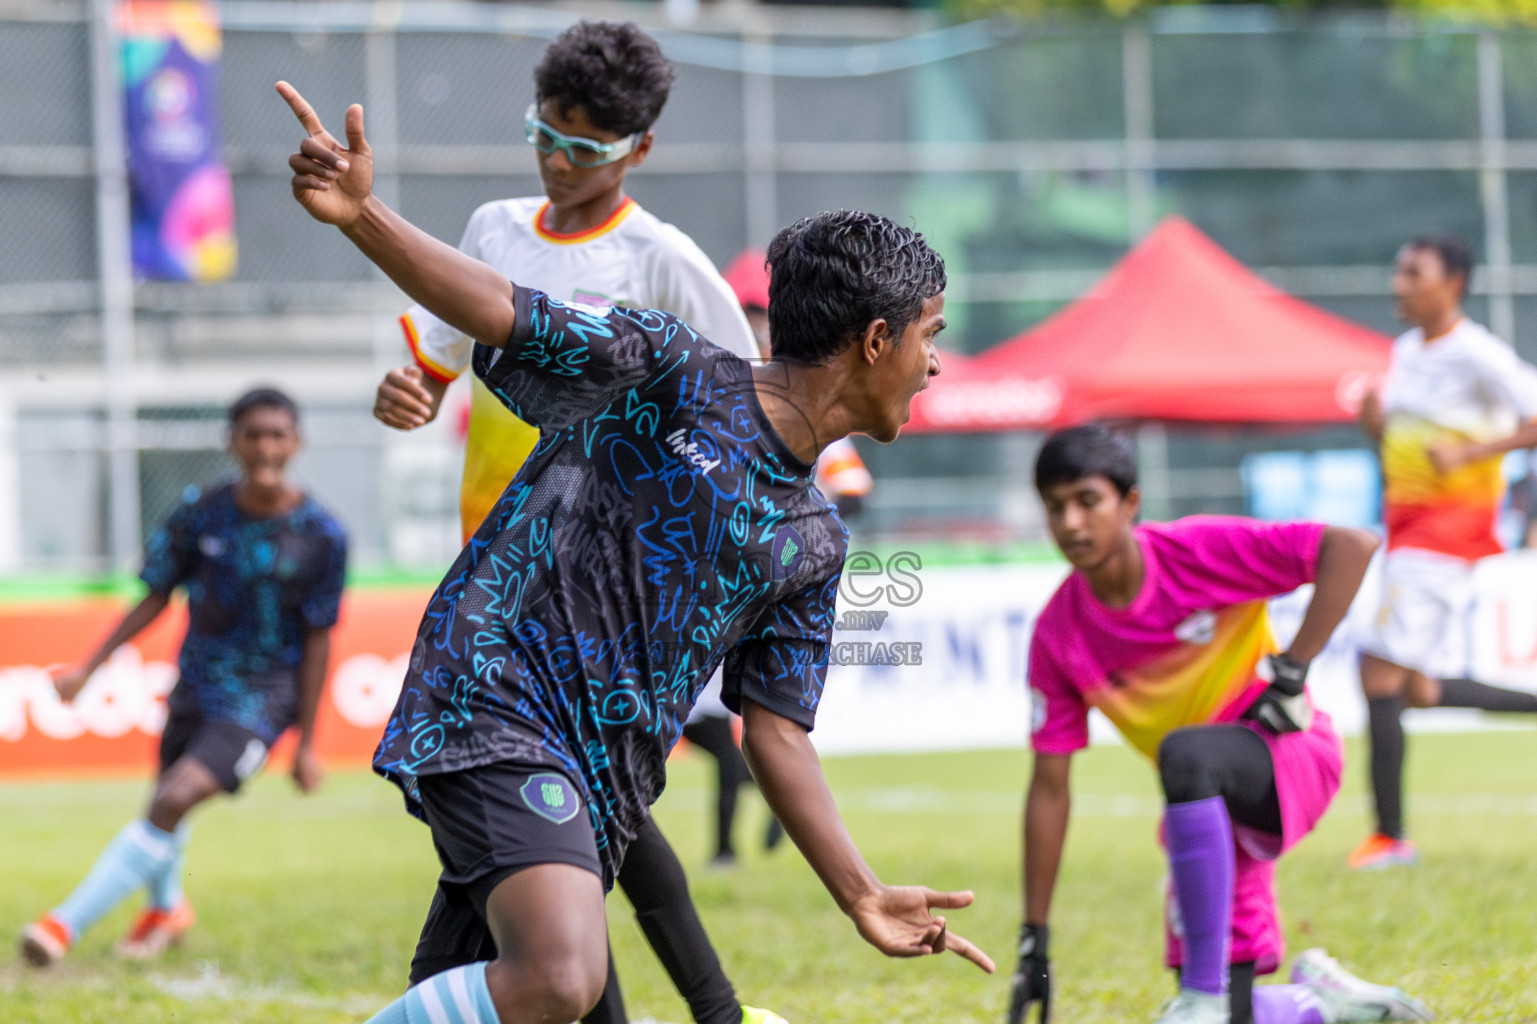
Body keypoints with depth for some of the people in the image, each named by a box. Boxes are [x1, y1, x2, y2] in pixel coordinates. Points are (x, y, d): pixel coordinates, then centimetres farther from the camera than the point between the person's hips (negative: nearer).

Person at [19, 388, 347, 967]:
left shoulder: (321, 536, -12)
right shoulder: (201, 515, -6)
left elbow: (317, 642, -7)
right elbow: (156, 598, 5)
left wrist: (306, 744, -6)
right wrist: (88, 669, 2)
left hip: (262, 701, -4)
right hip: (196, 684, 4)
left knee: (175, 799, -22)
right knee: (166, 804, 16)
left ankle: (68, 923, -20)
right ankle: (166, 909, 50)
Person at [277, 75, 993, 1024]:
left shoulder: (814, 543, 16)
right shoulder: (667, 372, -2)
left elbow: (776, 733, 17)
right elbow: (504, 312, -9)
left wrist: (863, 895, 11)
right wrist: (360, 215, -25)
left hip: (600, 784, 8)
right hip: (496, 706, -8)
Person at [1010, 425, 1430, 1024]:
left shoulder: (1200, 551, -16)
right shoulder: (1057, 635, -4)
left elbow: (1352, 548, -20)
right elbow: (1050, 787, 1)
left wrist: (1291, 671, -22)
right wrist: (1034, 939, 1)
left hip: (1290, 755, -5)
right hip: (1207, 816, 5)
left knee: (1184, 752, -39)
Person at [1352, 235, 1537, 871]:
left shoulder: (1478, 355, -12)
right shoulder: (1406, 351, 14)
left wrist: (1469, 453, -25)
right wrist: (1375, 422, 2)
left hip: (1452, 522, -9)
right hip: (1406, 525, 9)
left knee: (1380, 670, -15)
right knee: (1417, 692, 8)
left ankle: (1389, 836, -11)